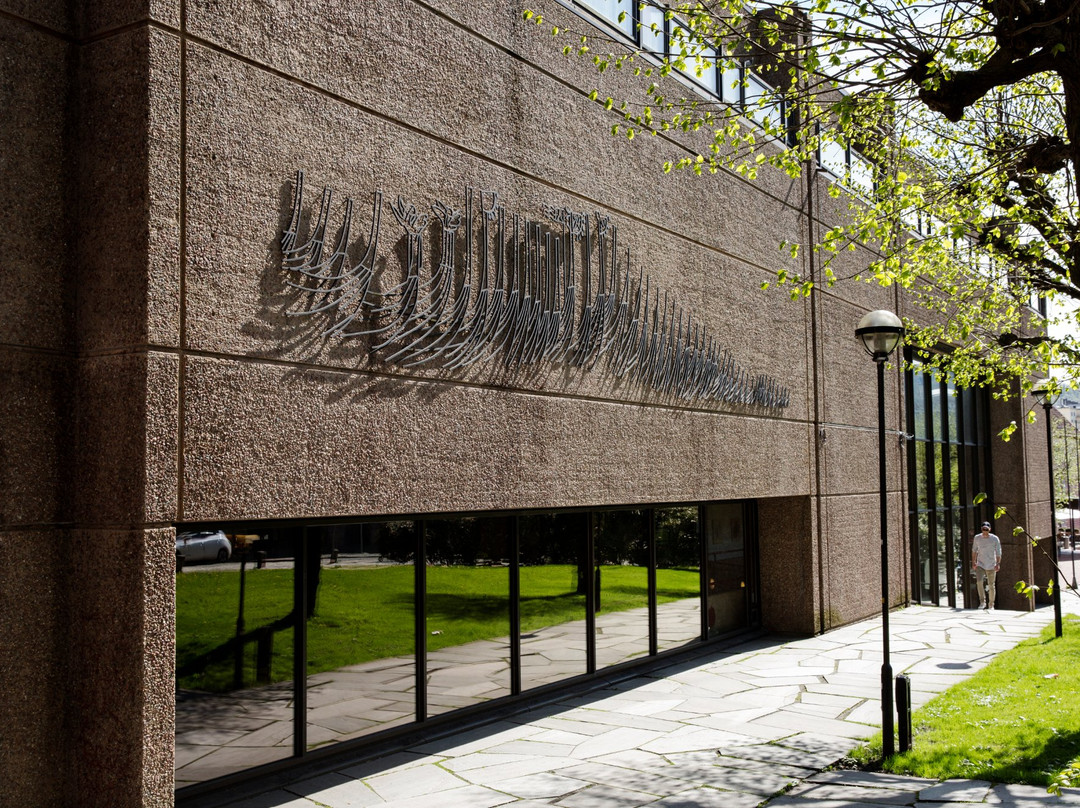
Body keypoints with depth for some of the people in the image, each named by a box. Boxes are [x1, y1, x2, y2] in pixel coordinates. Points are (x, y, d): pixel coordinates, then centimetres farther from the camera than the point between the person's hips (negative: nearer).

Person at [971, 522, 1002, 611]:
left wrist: (998, 564, -12)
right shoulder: (977, 538, 4)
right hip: (980, 564, 1)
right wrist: (973, 562, 10)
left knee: (991, 586, 2)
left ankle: (991, 605, 12)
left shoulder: (995, 539, -4)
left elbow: (998, 552, -3)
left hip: (991, 566, -1)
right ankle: (982, 602, -5)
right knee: (979, 581, -19)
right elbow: (974, 550, 14)